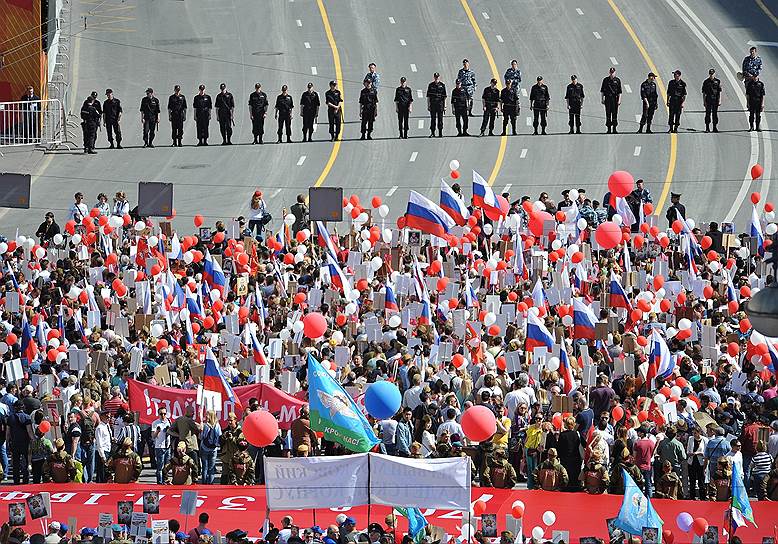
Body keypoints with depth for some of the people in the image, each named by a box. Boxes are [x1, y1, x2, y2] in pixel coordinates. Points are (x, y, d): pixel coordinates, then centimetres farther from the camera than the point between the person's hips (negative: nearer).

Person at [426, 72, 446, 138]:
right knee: (433, 119, 2)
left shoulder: (442, 85, 4)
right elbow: (428, 96, 8)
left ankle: (440, 133, 5)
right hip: (432, 104, 1)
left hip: (440, 104, -1)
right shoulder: (430, 85, 6)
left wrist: (444, 106, 0)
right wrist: (428, 106, 2)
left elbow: (445, 97, 5)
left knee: (440, 119, 0)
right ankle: (432, 133, 6)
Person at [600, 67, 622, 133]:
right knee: (608, 114, 0)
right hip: (608, 98, 0)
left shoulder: (617, 80, 5)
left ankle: (614, 129, 5)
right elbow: (602, 90, 10)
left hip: (615, 99, 0)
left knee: (615, 114, 0)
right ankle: (609, 129, 4)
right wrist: (602, 99, 4)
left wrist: (619, 100, -4)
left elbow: (619, 91, 3)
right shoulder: (605, 80, 6)